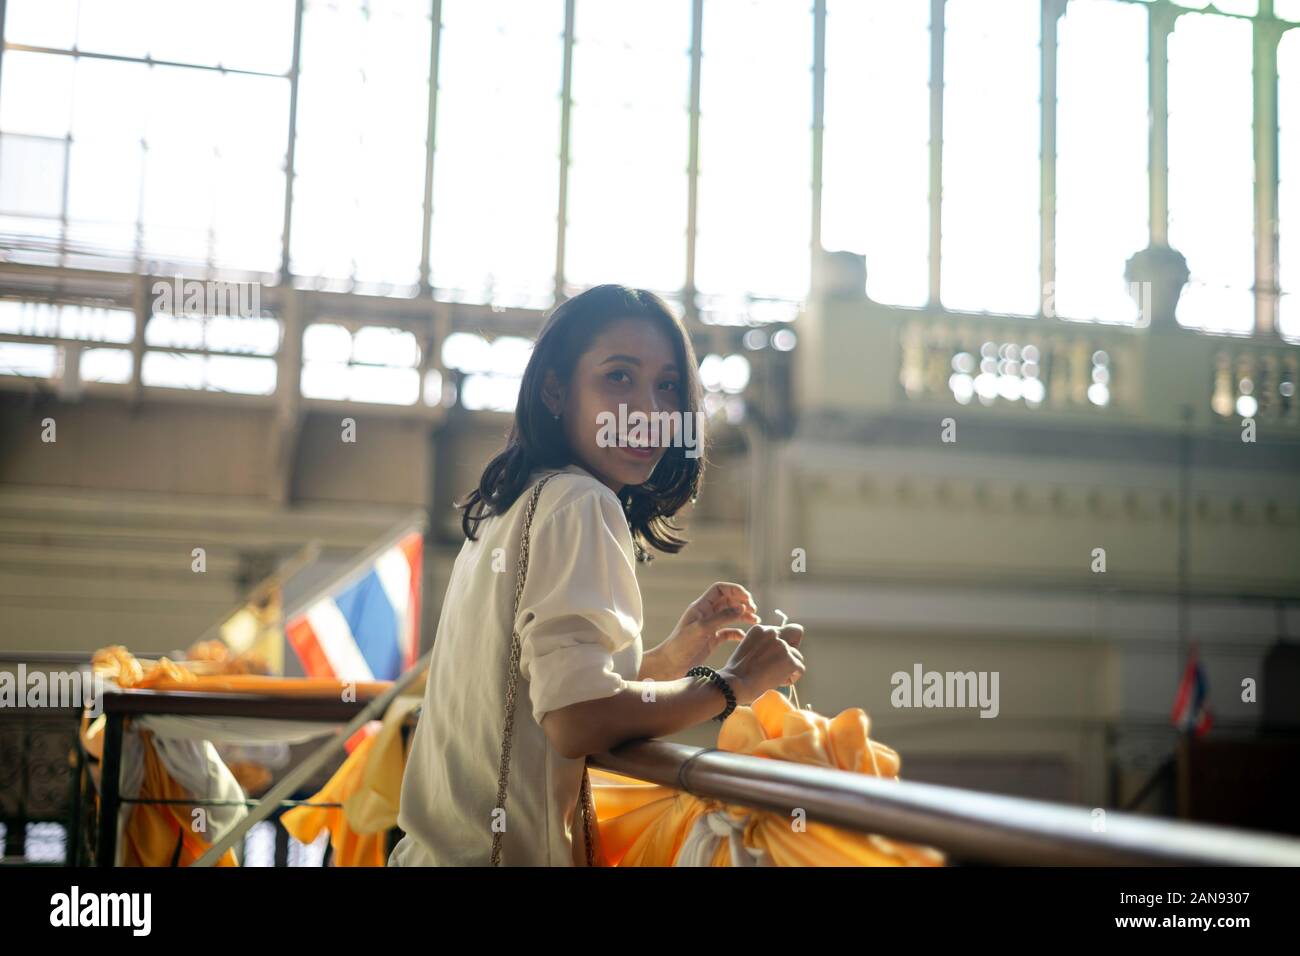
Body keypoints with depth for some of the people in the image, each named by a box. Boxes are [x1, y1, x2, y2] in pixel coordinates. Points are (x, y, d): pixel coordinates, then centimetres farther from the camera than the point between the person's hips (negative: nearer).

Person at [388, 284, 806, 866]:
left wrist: (669, 658, 8)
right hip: (510, 852, -8)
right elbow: (577, 720, -25)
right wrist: (732, 683, -13)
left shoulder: (505, 508, 10)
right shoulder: (582, 505, -16)